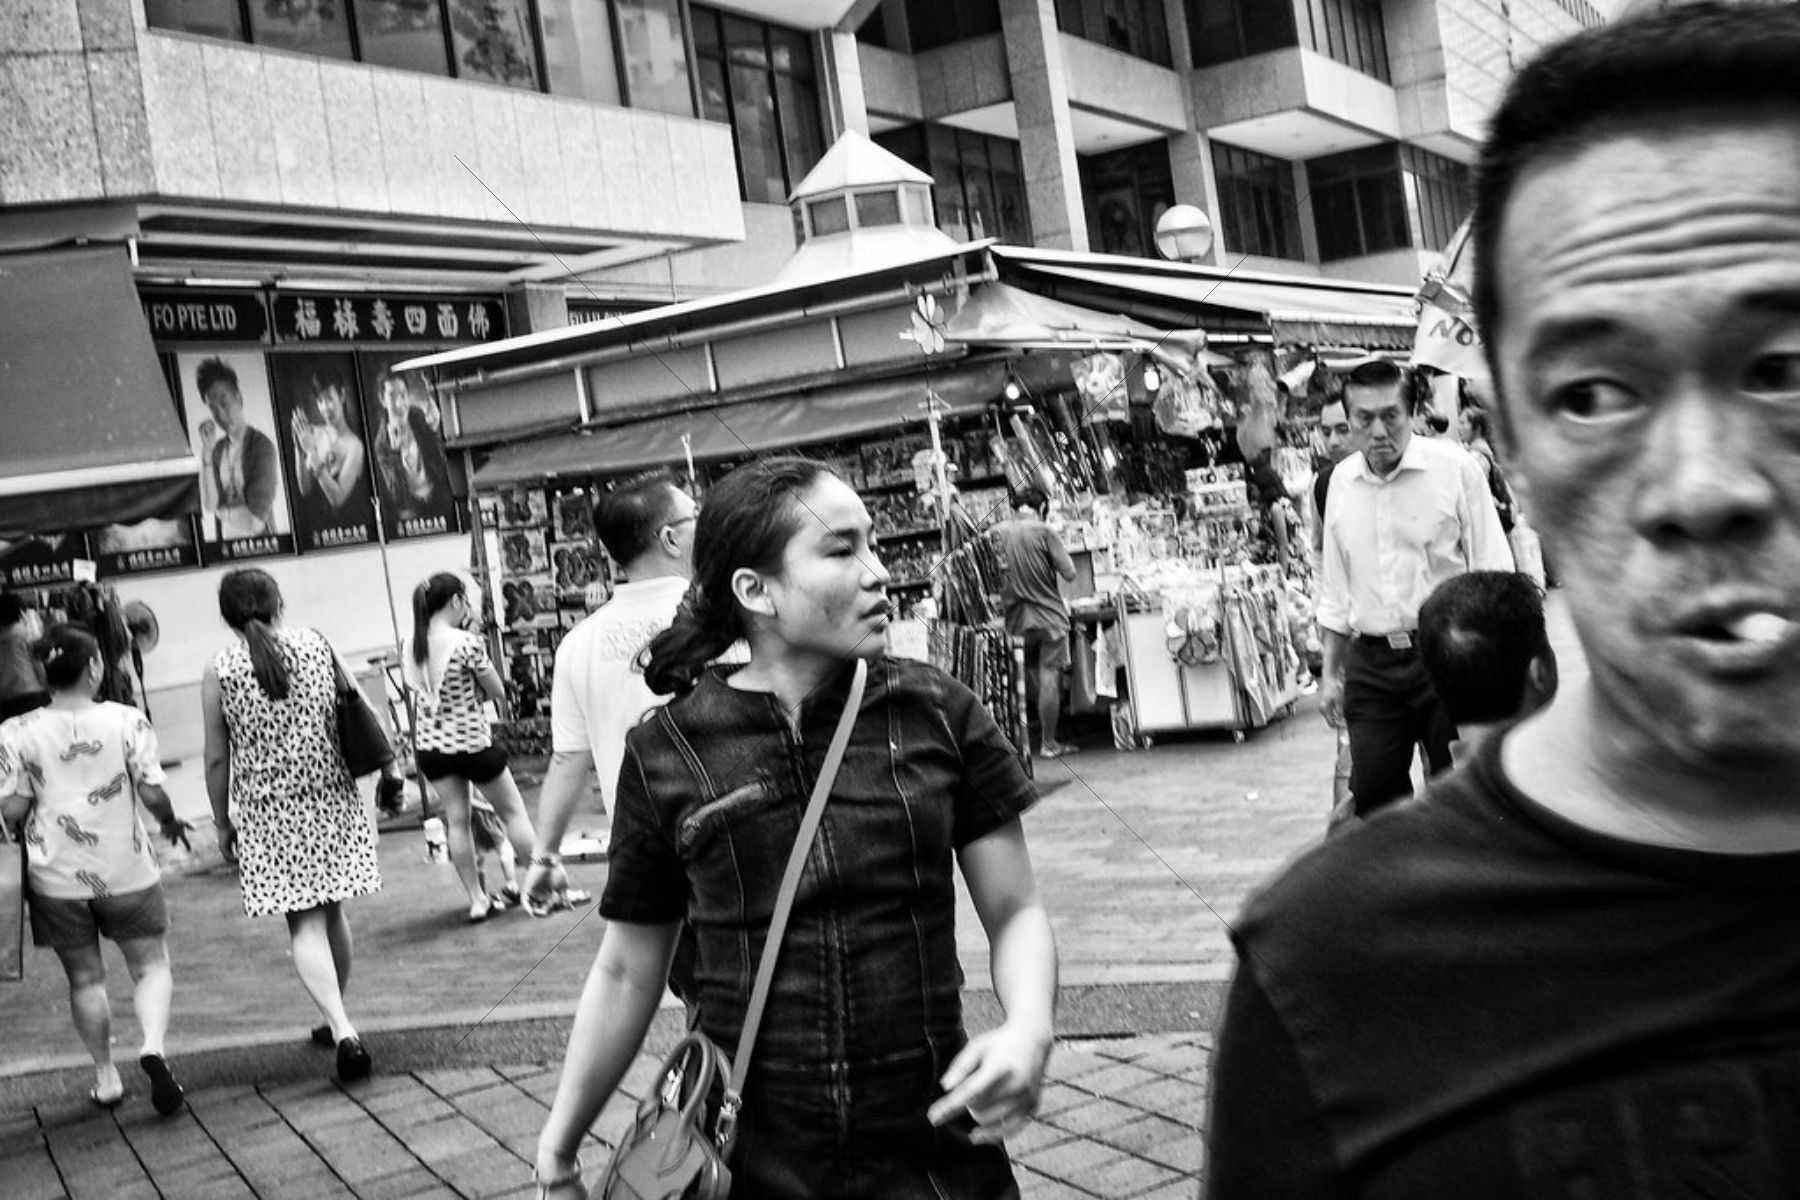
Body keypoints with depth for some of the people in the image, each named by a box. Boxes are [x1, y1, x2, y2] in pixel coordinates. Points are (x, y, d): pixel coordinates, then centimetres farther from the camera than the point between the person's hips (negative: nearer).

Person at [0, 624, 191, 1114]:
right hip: (126, 871, -1)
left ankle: (106, 1077, 21)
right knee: (151, 966, 11)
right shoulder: (125, 721, -9)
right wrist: (171, 821, 10)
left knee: (85, 978, 16)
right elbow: (152, 793, -10)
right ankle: (153, 1046, -13)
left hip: (58, 877, 1)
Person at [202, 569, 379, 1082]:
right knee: (332, 910, 16)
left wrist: (222, 823, 9)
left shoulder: (219, 671, -6)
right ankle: (335, 1021, 31)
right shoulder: (317, 644, -1)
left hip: (268, 814, -2)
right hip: (332, 800, 2)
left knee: (305, 923, -1)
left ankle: (342, 1029, -16)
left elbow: (217, 758, -2)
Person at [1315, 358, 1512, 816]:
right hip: (1370, 662, 4)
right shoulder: (1341, 480, 6)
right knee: (1372, 795, 4)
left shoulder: (1455, 467, -7)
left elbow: (1493, 574, -4)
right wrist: (1330, 672, 15)